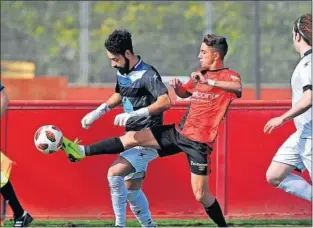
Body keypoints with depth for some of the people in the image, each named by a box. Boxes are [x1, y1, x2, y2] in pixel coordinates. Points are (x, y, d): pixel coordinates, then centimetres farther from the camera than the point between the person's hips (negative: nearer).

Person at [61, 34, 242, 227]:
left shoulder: (229, 76, -11)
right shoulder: (200, 74, 13)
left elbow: (238, 88, -36)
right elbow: (183, 93, 30)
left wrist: (208, 82, -42)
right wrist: (177, 86, 6)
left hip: (199, 142, -7)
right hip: (179, 131, 7)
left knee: (201, 194, -8)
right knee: (133, 137, 1)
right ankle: (82, 151, 5)